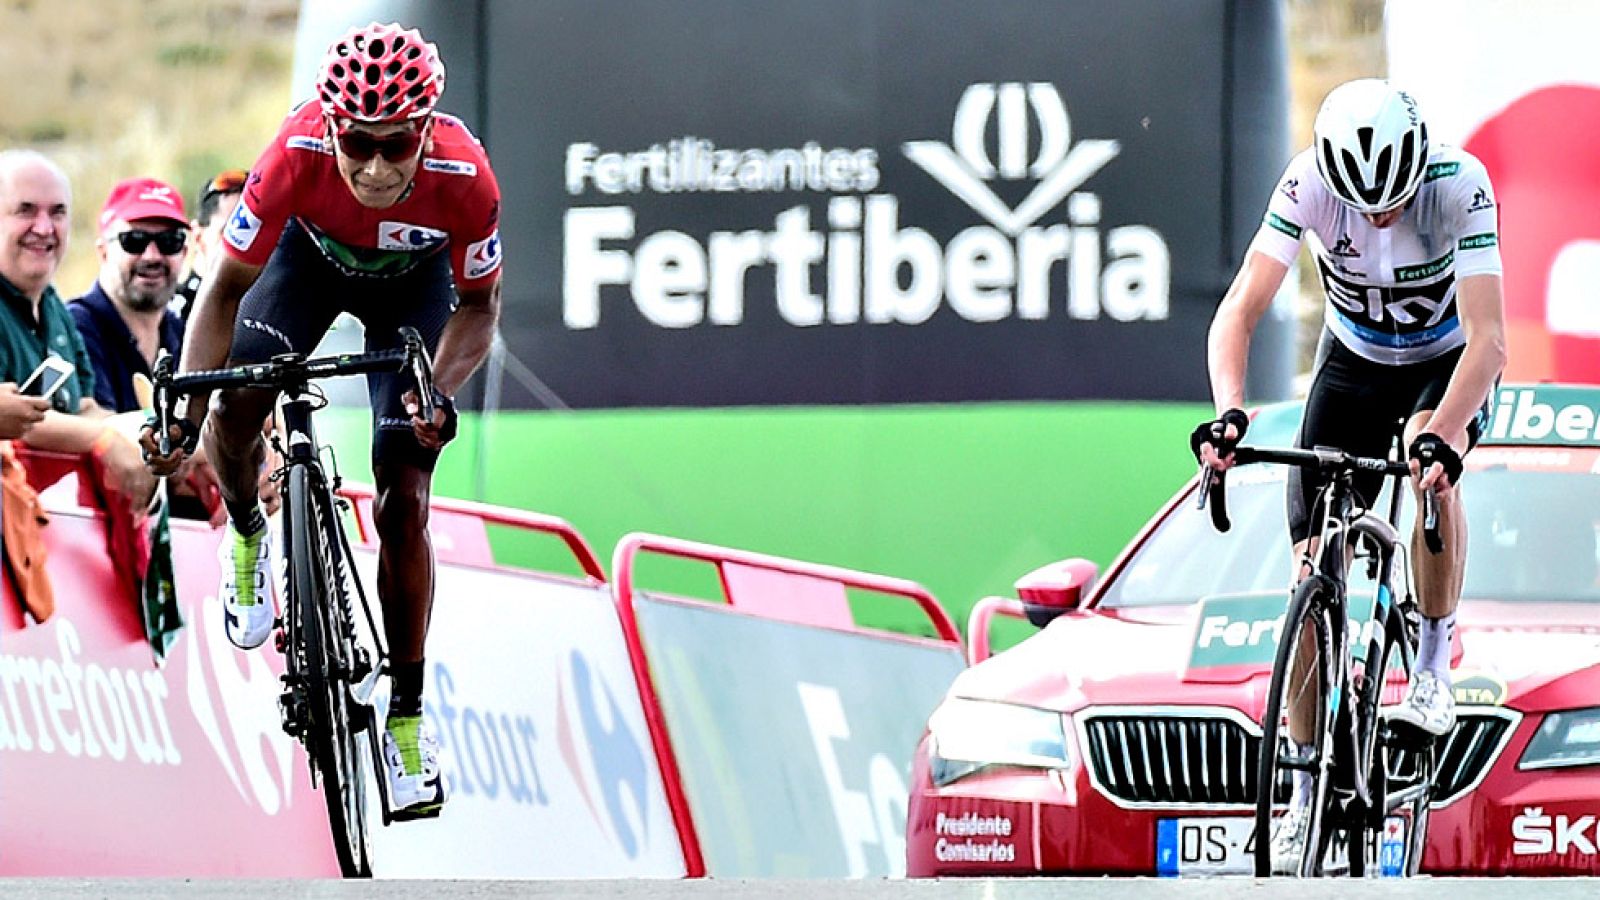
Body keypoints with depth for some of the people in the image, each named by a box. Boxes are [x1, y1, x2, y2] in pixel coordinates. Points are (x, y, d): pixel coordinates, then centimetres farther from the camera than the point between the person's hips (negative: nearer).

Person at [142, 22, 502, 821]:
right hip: (312, 255, 1)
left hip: (413, 280, -1)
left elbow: (478, 305, -20)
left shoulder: (463, 177, -38)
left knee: (403, 499, -8)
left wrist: (440, 388, -38)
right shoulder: (298, 156, -39)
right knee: (235, 410, -22)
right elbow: (227, 286, -28)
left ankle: (408, 718, 4)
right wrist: (183, 414, -37)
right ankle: (246, 535, 14)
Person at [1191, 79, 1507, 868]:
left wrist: (1442, 436, -54)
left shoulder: (1460, 186, -32)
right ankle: (1307, 795, 1)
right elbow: (1240, 310, -30)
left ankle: (1433, 671, -17)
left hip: (1447, 363, -2)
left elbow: (1488, 338, -38)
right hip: (1354, 363, 2)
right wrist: (1228, 413, -48)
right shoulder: (1309, 184, -28)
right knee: (1314, 574, -8)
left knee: (1432, 464, -36)